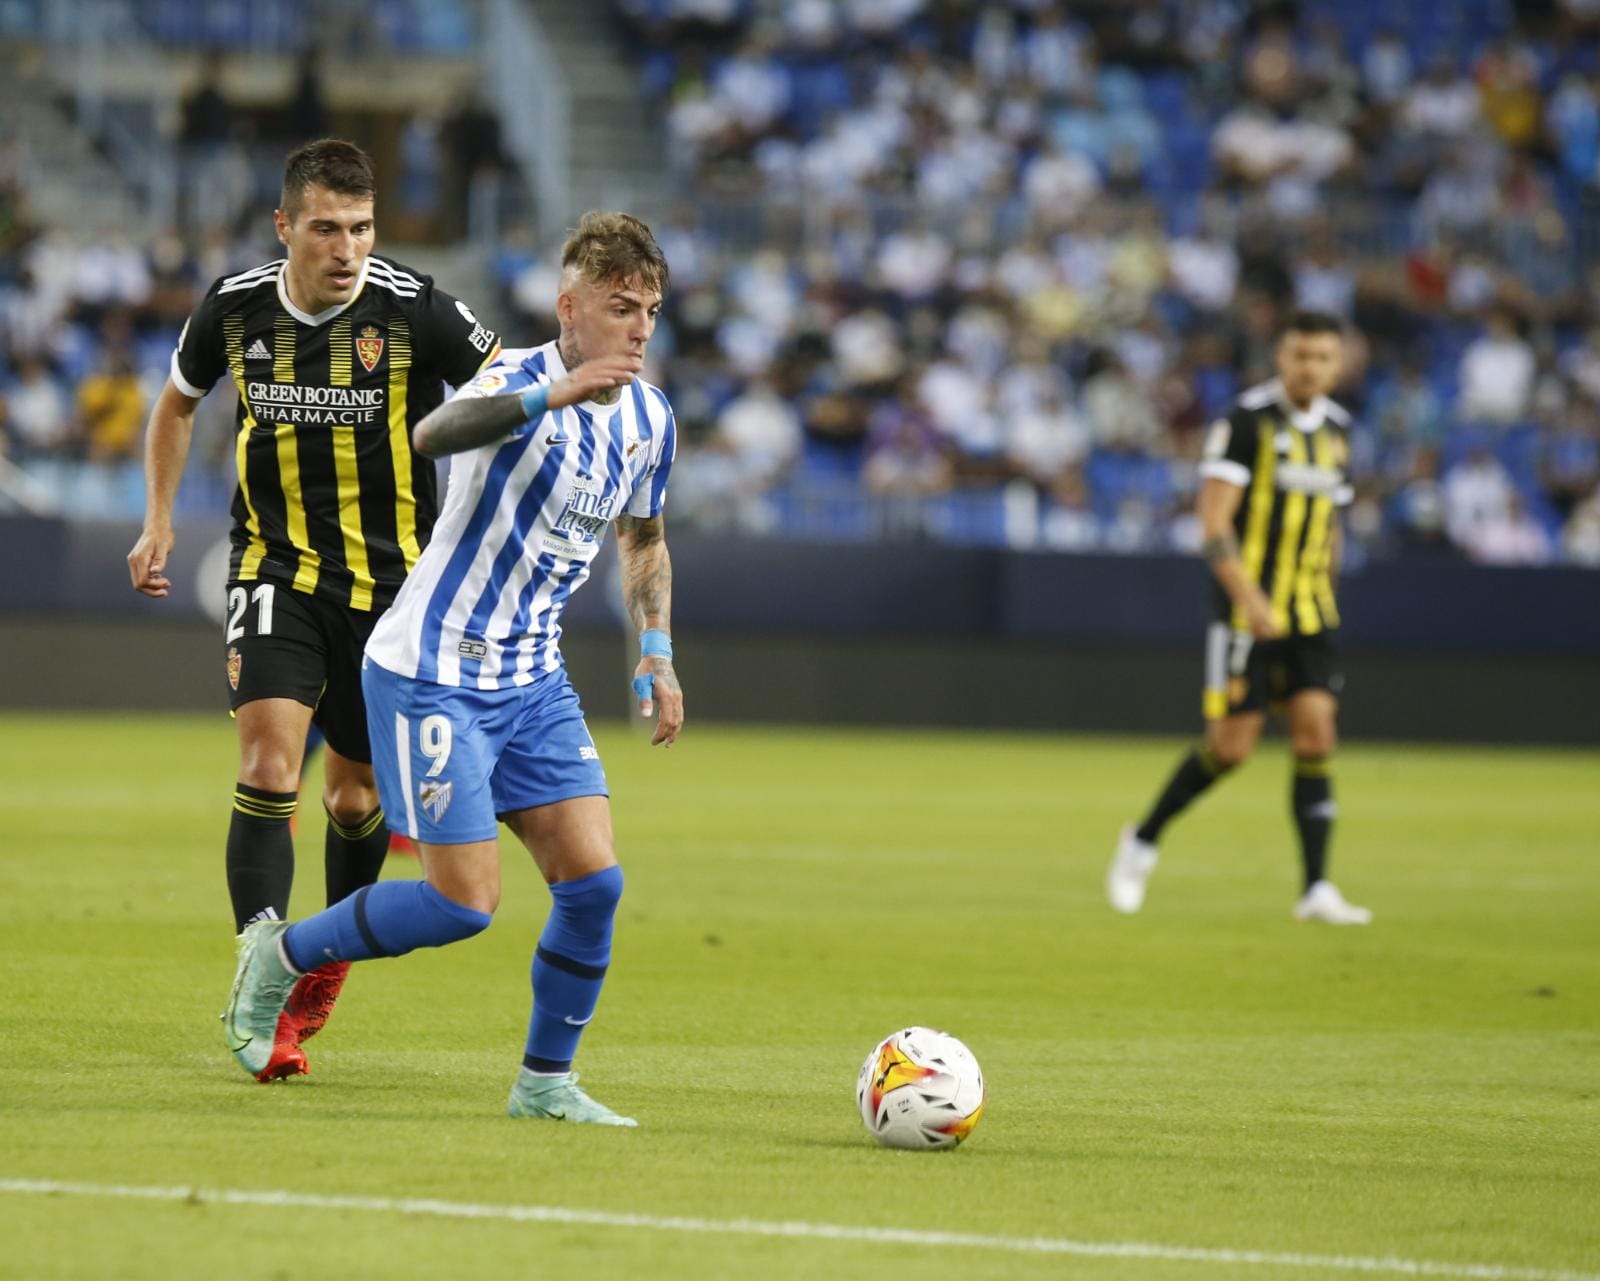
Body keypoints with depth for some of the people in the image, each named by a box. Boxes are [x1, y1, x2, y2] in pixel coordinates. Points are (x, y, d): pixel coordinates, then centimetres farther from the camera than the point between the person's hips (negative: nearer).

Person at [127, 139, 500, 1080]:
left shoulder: (417, 312, -14)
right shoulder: (236, 310, -4)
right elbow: (178, 403, 16)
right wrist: (159, 522, 8)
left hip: (391, 576, 0)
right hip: (276, 571, 0)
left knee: (355, 794, 9)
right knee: (270, 760, -19)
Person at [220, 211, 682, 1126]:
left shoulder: (650, 415, 5)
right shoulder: (520, 381, -18)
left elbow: (644, 538, 23)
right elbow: (436, 433, -42)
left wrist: (658, 655, 11)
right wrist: (551, 395, -58)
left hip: (532, 679, 7)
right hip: (435, 673, -7)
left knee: (594, 880, -6)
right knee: (465, 903, -9)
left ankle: (548, 1081, 10)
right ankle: (278, 957, 14)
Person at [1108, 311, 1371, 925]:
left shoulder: (1336, 430, 11)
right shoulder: (1248, 420, -10)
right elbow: (1214, 521, -15)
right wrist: (1250, 599, -24)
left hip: (1311, 614, 5)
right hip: (1248, 609, -5)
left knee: (1315, 738, -6)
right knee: (1230, 746, -4)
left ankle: (1317, 889, -6)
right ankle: (1143, 841, 18)